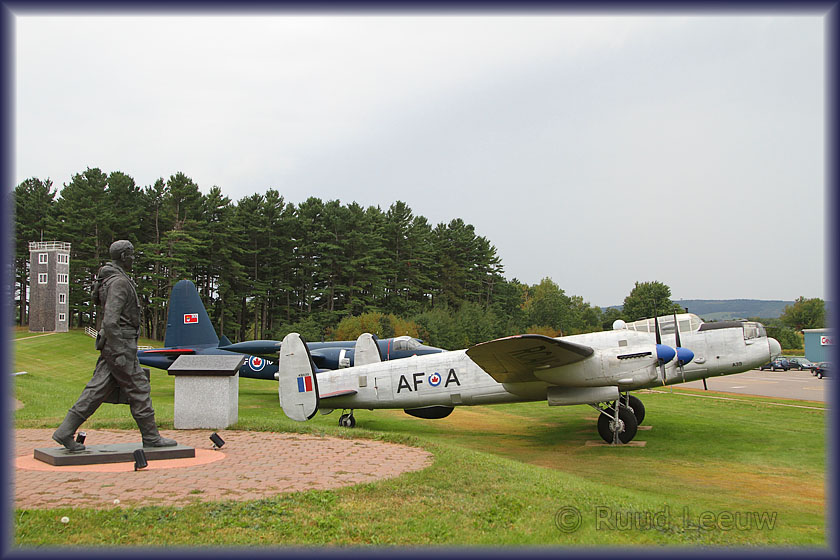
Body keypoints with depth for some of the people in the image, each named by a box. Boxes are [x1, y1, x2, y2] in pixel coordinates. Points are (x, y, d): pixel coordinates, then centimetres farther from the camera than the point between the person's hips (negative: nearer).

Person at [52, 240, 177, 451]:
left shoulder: (110, 279, 17)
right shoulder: (119, 282, -16)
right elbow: (110, 320, -25)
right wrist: (119, 353, -24)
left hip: (113, 344, 10)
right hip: (121, 344, -10)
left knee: (97, 389, 9)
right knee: (139, 389, -1)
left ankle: (65, 432, 8)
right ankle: (151, 437, 8)